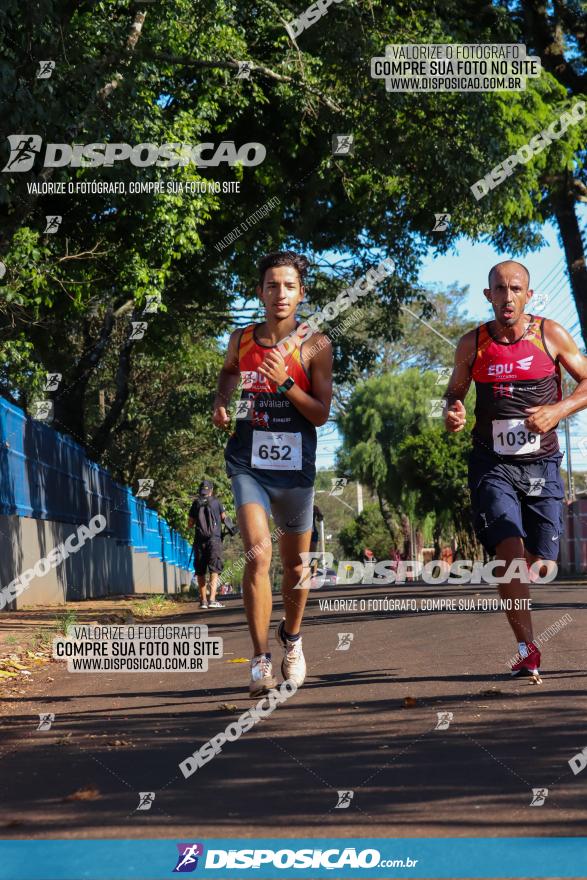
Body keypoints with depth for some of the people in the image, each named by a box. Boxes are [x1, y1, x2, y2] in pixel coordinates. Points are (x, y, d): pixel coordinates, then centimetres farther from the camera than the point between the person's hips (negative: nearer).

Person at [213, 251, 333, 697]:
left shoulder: (315, 345, -5)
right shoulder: (241, 340, 3)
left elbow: (322, 414, -8)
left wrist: (286, 384, -21)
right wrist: (221, 402, 10)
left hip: (295, 465, 0)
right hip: (249, 463, 0)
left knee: (296, 563, 13)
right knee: (257, 553, -19)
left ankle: (292, 636, 42)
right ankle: (261, 660, -13)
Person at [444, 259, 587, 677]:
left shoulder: (551, 335, -2)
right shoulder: (472, 344, 0)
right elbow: (454, 392, 13)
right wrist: (452, 413, -11)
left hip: (541, 463, 1)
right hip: (493, 465, -1)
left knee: (540, 563, 4)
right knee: (510, 551, -19)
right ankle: (527, 649, -12)